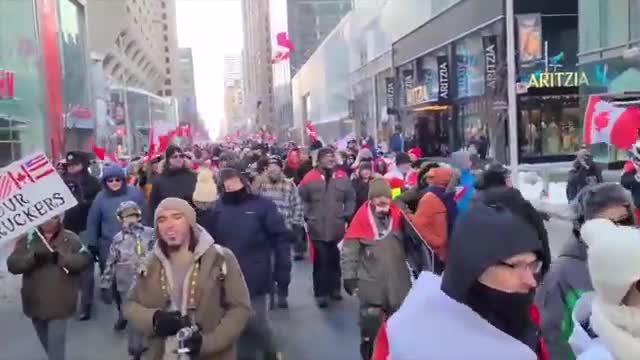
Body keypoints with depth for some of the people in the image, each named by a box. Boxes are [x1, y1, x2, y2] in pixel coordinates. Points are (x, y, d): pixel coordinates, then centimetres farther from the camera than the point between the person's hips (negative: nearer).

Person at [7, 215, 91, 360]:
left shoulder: (71, 239, -4)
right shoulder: (27, 238, 0)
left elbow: (85, 259, -11)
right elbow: (12, 264, -9)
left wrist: (61, 257, -23)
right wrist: (33, 257, -26)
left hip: (59, 303, -3)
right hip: (35, 303, 3)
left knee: (56, 344, -5)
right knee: (46, 342, 23)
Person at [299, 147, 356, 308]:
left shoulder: (342, 177, 3)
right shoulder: (310, 177, -4)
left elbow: (350, 199, 9)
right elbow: (302, 198, 0)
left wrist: (346, 215, 2)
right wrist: (308, 215, -4)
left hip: (337, 228, 3)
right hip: (317, 228, -3)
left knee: (334, 260, 13)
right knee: (321, 261, -2)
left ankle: (335, 288, 28)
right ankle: (321, 293, 8)